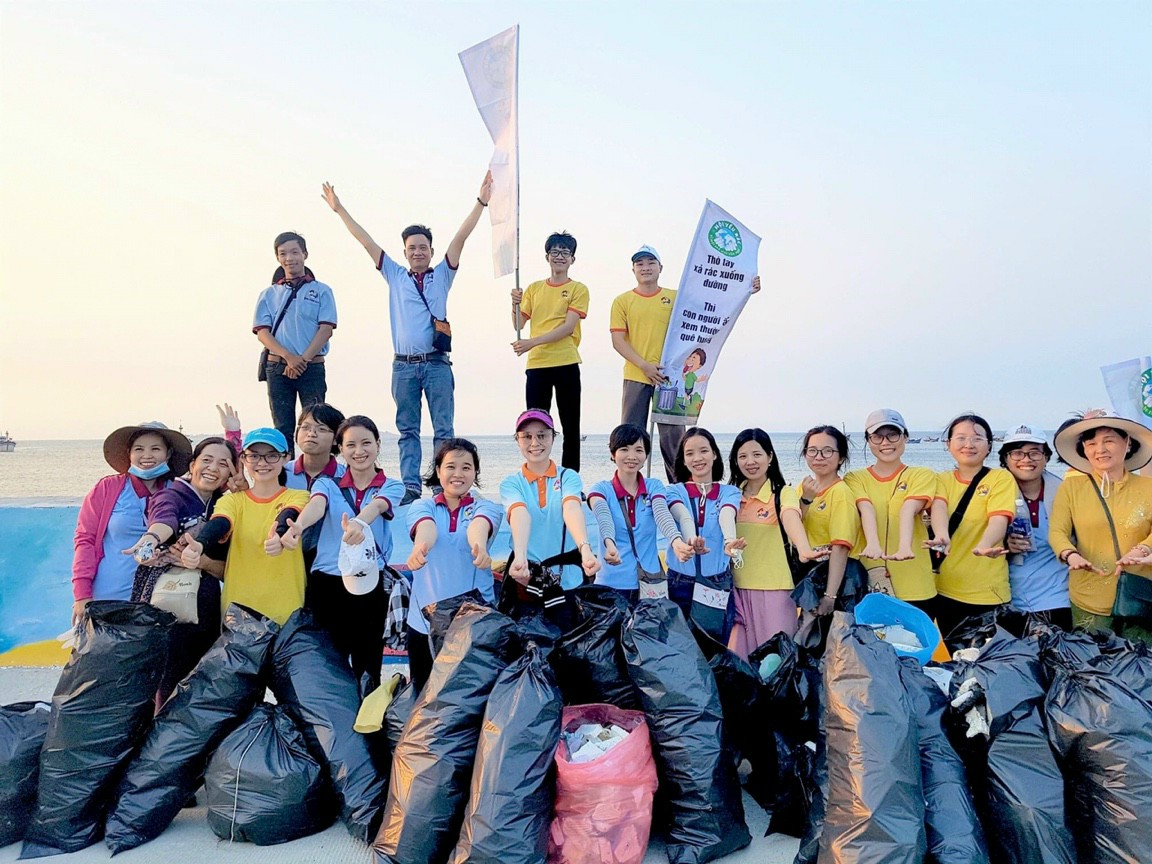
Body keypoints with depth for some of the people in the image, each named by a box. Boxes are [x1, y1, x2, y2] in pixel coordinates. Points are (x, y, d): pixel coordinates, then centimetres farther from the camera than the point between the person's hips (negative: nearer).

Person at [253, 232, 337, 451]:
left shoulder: (321, 291, 9)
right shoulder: (269, 294, 15)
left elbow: (326, 329, -2)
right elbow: (262, 331, 5)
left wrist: (303, 359, -13)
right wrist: (288, 356, -13)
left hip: (312, 367, -2)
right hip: (277, 367, 2)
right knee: (282, 427, 2)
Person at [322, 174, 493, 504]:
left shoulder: (442, 275, 10)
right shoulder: (395, 276, 14)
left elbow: (461, 238, 1)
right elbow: (366, 241, 15)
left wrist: (481, 202, -6)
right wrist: (339, 209, 15)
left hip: (437, 363, -2)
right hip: (404, 365, 2)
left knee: (443, 428, -1)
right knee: (407, 430, 4)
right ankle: (411, 487, 8)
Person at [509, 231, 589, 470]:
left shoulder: (578, 289, 3)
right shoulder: (534, 288, 14)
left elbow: (568, 327, -9)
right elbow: (518, 325, 11)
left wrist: (533, 342, -18)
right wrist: (515, 305, -9)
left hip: (566, 364, -3)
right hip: (536, 364, 3)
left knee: (570, 426, 3)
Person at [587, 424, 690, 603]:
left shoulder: (654, 486, 3)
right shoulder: (602, 489, -2)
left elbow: (662, 515, -17)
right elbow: (603, 518, -24)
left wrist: (676, 540, -39)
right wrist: (610, 545, -46)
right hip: (612, 583, -2)